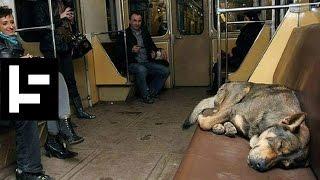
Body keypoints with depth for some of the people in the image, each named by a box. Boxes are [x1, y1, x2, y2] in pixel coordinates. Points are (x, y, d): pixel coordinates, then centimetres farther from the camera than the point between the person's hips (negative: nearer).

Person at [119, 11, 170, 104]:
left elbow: (152, 46, 25)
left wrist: (159, 51, 4)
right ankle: (145, 95, -17)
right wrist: (131, 50, -22)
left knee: (165, 71, -13)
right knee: (141, 70, -38)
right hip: (133, 64, -6)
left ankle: (151, 92, 1)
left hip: (147, 62, 6)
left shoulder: (145, 32, 22)